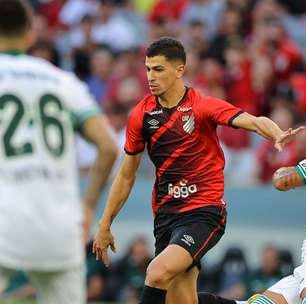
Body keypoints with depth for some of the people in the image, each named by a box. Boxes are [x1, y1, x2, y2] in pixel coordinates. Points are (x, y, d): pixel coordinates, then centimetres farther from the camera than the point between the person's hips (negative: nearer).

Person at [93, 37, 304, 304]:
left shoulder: (203, 106, -8)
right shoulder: (141, 115, 6)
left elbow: (254, 122, -22)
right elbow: (126, 175, 16)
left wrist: (277, 135, -44)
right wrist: (105, 225, 17)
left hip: (205, 212, -5)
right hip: (166, 216, 5)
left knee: (158, 273, -26)